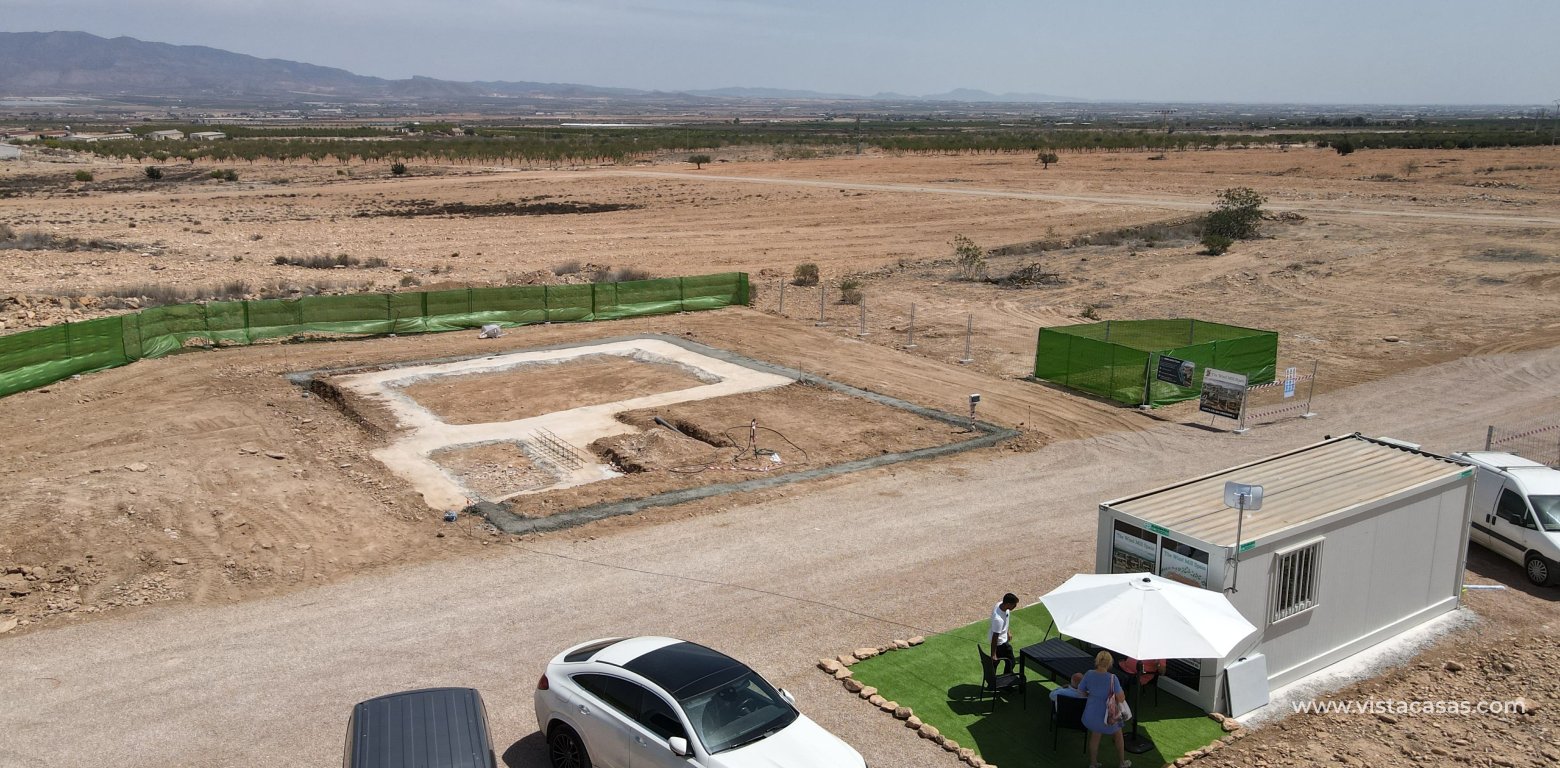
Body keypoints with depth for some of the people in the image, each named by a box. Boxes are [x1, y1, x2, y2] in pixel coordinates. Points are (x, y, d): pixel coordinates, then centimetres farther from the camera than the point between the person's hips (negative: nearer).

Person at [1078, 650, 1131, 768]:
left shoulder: (1089, 674, -15)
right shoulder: (1112, 678, -26)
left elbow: (1081, 692, -2)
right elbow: (1121, 699, -20)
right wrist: (1121, 690, -1)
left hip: (1092, 715, 3)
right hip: (1108, 716, -3)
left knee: (1095, 736, 27)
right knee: (1118, 735, 26)